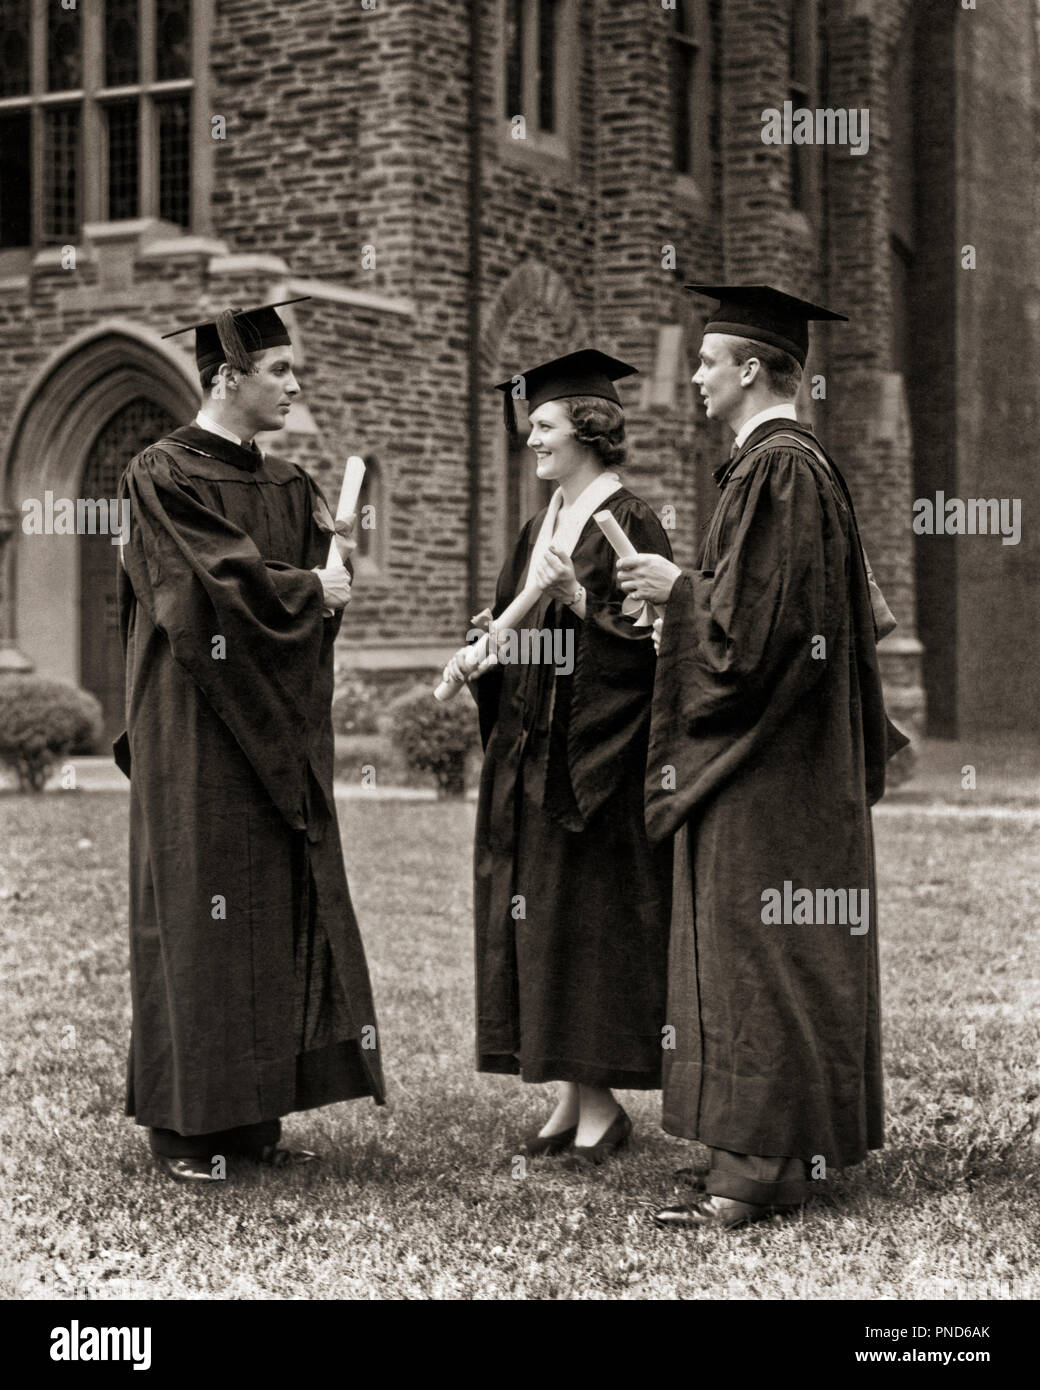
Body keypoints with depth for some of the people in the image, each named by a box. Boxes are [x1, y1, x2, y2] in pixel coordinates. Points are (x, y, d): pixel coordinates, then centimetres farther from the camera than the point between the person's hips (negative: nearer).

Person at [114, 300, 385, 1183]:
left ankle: (256, 1113, 11)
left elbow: (325, 589, 9)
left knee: (280, 909, 5)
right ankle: (184, 1123, 4)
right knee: (198, 913, -4)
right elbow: (226, 584, -16)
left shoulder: (290, 486, 14)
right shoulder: (164, 475, -7)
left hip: (278, 737, 7)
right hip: (195, 731, -7)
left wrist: (325, 582, -12)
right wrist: (310, 590, -4)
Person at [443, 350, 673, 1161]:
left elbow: (652, 637, -16)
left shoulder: (627, 523, -10)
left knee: (589, 924, -4)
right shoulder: (545, 524, 14)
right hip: (530, 757, 8)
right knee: (538, 923, 8)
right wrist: (481, 653, 2)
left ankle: (602, 1103, 5)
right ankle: (572, 1099, 15)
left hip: (595, 759, -8)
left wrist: (578, 600, -25)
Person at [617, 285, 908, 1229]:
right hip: (784, 753, 10)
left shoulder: (778, 470, -17)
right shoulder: (801, 462, 14)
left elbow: (751, 619, -23)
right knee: (781, 958, 12)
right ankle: (779, 1152, 18)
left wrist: (677, 587, -8)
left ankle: (756, 1169, -2)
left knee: (757, 954, -7)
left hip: (765, 764, -10)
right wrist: (688, 591, 17)